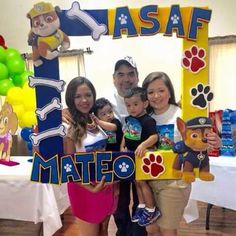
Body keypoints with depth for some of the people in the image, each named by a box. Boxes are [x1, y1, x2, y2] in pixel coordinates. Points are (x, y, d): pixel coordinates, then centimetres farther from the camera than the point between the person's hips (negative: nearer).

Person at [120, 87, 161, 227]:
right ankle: (142, 206, 35)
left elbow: (154, 137, -34)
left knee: (141, 181, 1)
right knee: (137, 181, 18)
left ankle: (152, 210, 20)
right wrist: (122, 147, 8)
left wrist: (143, 145, -49)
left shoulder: (148, 120, -23)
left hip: (143, 156, -8)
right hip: (131, 155, 8)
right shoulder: (129, 119, 2)